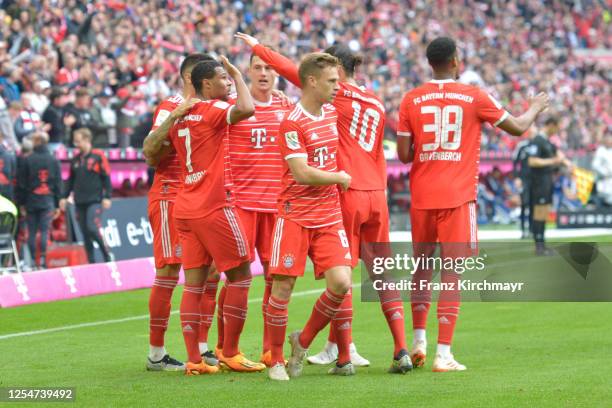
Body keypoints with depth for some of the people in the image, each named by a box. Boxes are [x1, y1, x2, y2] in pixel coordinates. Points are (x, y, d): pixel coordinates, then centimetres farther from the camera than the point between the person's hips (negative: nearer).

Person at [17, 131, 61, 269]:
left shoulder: (27, 160, -2)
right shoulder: (54, 161, 3)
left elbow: (21, 184, -1)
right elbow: (58, 184, 4)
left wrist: (21, 203, 6)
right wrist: (57, 205, 9)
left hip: (31, 201, -1)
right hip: (47, 201, 1)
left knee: (31, 232, 4)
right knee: (44, 231, 0)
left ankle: (32, 260, 3)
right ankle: (42, 258, -11)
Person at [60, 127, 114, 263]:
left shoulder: (98, 156, -3)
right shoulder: (75, 159, 13)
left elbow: (106, 177, -4)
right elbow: (71, 180, 20)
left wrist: (107, 197, -11)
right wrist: (65, 197, 14)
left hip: (95, 200, -6)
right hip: (80, 202, 6)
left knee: (92, 228, -19)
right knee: (85, 234, 4)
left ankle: (107, 254, -2)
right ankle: (91, 261, 9)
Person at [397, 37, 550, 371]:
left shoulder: (411, 100, 3)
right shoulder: (474, 97, -1)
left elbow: (404, 154, 0)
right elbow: (517, 127, 9)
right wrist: (535, 109, 30)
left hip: (422, 196, 3)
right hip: (457, 197, -3)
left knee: (422, 268, 19)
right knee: (452, 272, -4)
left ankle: (418, 342, 18)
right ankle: (443, 355, -8)